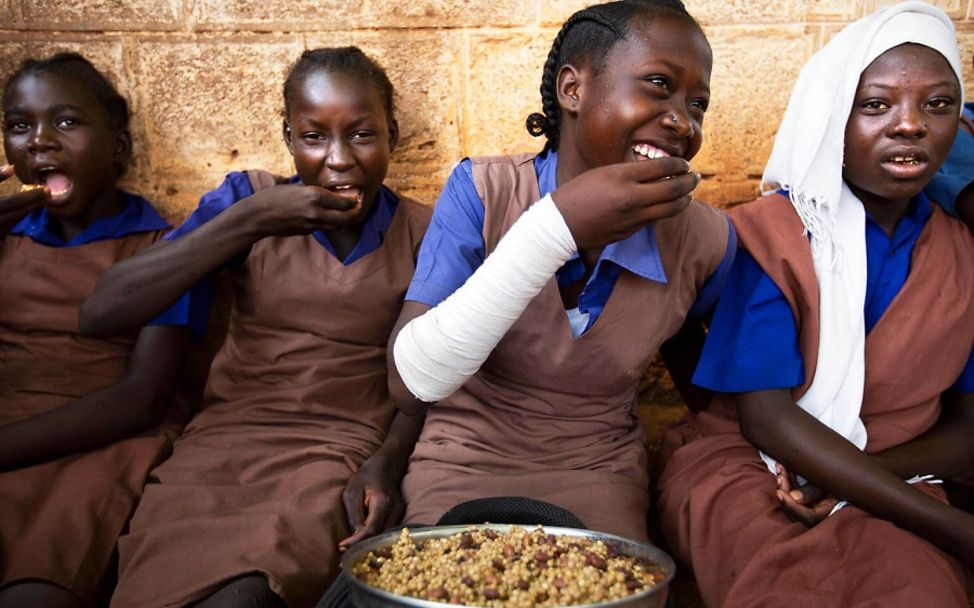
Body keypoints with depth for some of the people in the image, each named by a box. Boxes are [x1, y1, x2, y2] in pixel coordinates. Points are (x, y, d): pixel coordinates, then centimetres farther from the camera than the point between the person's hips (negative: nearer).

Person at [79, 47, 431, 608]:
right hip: (226, 437, 2)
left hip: (343, 450, -1)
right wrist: (248, 221, -15)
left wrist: (386, 463, -20)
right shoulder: (251, 199, 3)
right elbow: (101, 313, -7)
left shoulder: (421, 234, 2)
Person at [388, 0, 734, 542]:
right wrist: (555, 227, -32)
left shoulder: (706, 242, -9)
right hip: (462, 474, -2)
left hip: (600, 481, 2)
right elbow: (411, 383, -25)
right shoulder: (482, 191, -15)